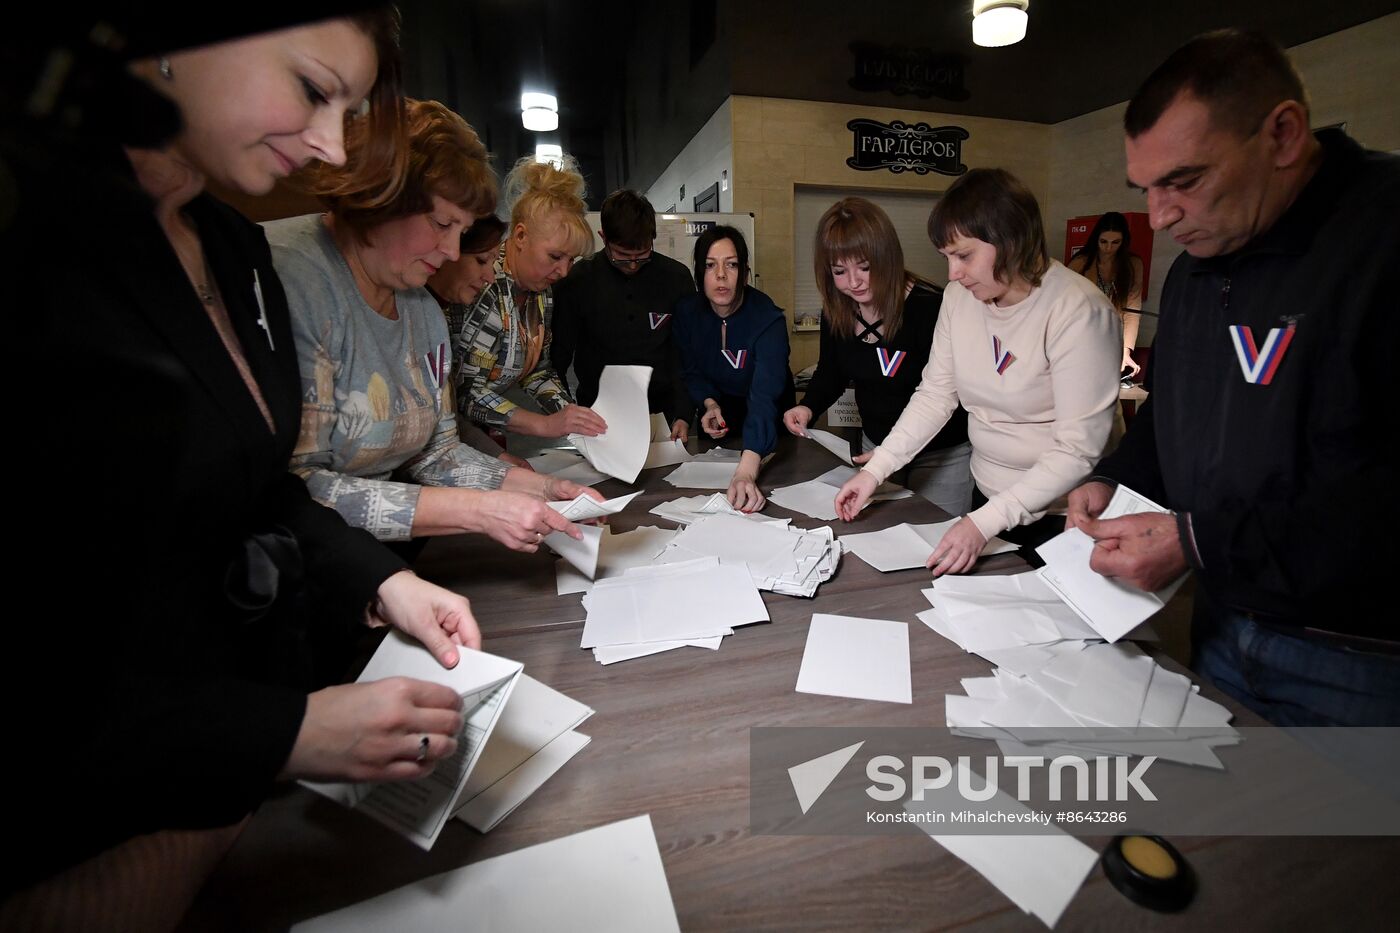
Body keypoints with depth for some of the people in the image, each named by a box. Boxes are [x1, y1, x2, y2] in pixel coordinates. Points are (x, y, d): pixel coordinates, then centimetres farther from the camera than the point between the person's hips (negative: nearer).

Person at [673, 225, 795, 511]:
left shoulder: (768, 319, -31)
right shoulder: (687, 311, -15)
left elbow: (765, 396, -44)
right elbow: (691, 372, 0)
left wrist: (746, 472, -58)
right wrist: (709, 403, -23)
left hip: (766, 429, -3)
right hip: (717, 424, 4)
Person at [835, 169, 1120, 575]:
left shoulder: (1078, 310, -23)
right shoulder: (959, 297, -4)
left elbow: (1077, 450, -25)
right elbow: (934, 395, -1)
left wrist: (984, 523, -32)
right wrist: (875, 470, -11)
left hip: (1064, 514, -5)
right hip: (989, 497, 6)